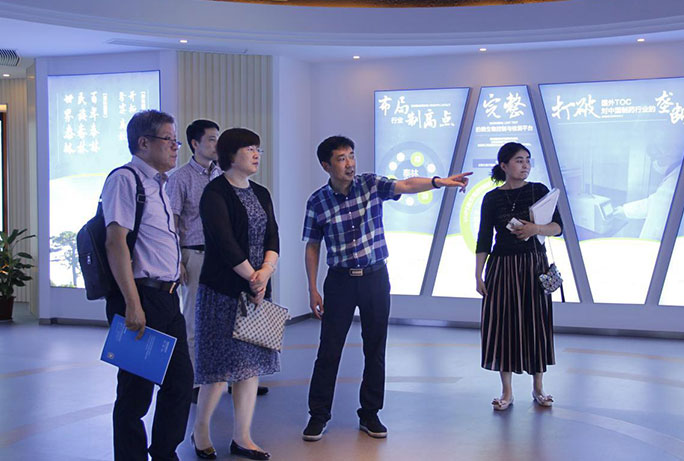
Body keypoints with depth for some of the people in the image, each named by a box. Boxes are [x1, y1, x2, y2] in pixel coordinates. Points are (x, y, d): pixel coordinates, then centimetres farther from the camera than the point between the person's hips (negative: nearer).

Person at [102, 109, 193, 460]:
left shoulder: (158, 184, 18)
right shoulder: (124, 179, -10)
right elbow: (116, 242, -18)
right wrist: (133, 304, -23)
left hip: (167, 297, 9)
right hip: (141, 299, -9)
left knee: (181, 381, 15)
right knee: (136, 391, 0)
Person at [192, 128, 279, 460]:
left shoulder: (261, 194, 14)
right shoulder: (215, 193, -9)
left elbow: (272, 237, 6)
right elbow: (224, 242, -18)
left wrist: (266, 272, -12)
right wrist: (252, 277, -13)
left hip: (256, 289, 7)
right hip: (223, 289, -7)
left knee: (251, 363, 8)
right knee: (222, 365, -2)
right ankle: (200, 431, 18)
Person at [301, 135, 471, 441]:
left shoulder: (371, 185, -1)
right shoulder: (317, 202, -3)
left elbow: (405, 186, -17)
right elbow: (312, 247, 3)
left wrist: (439, 182, -34)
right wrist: (313, 290, -1)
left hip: (375, 278, 2)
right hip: (340, 280, -1)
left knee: (376, 349, 7)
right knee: (329, 350, 0)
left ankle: (370, 415, 20)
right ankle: (318, 416, 14)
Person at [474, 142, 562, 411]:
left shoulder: (538, 191, 2)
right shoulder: (492, 198, 0)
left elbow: (558, 227, -1)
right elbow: (483, 239, 2)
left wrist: (536, 229, -20)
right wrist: (478, 275, -3)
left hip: (534, 264, 1)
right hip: (502, 266, 0)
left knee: (536, 323, 5)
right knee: (502, 323, 1)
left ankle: (538, 388, 20)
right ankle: (506, 391, 13)